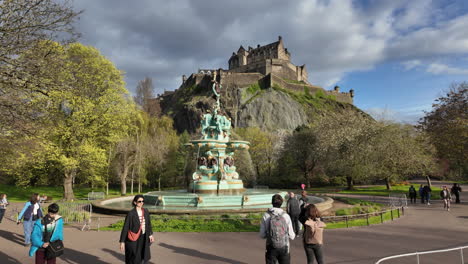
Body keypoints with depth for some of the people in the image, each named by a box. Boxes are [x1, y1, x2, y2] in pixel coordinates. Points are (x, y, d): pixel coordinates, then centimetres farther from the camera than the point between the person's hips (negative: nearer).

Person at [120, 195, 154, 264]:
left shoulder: (146, 212, 2)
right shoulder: (131, 213, -12)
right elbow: (125, 227, -10)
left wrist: (150, 235, 7)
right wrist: (122, 241, -11)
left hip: (144, 239, 5)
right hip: (134, 240, -4)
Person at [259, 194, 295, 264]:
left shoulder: (266, 216, -8)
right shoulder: (286, 216, -8)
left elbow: (262, 235, -5)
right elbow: (291, 236, -4)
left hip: (271, 248, 0)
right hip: (284, 248, 1)